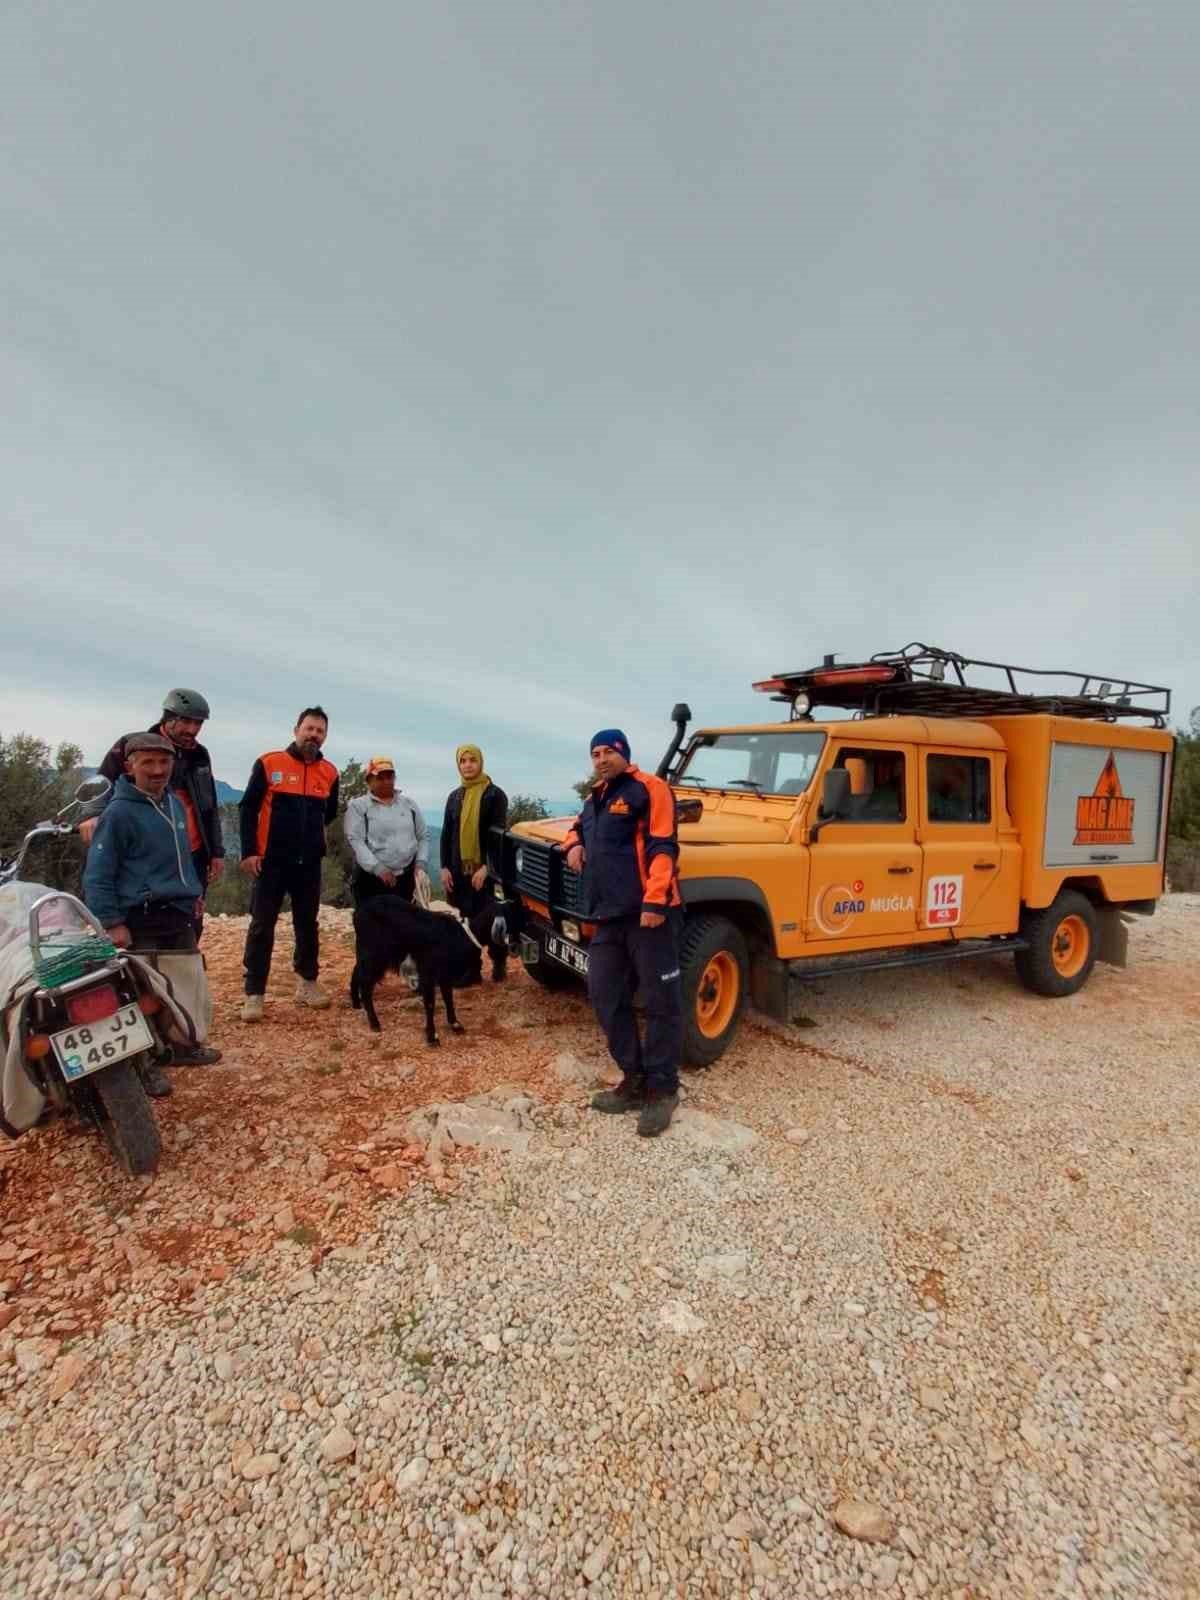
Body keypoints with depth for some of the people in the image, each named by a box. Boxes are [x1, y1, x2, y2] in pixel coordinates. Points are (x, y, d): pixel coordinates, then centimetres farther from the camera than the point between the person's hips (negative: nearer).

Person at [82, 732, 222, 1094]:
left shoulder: (174, 803, 10)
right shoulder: (119, 812, -13)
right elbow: (97, 875, -13)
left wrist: (192, 893, 21)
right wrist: (112, 923, -17)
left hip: (179, 914, 8)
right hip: (141, 920, -8)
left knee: (192, 986, 16)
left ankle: (184, 1046, 34)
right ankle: (145, 1065, 15)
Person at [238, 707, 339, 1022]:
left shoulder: (329, 772, 5)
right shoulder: (268, 763, -5)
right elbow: (248, 808, -4)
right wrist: (248, 851, -8)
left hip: (309, 863, 3)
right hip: (271, 861, -3)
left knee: (307, 925, 12)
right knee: (262, 926, 1)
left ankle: (307, 982, 24)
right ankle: (254, 993, 9)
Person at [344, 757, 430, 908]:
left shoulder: (409, 804, 13)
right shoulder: (358, 806, 0)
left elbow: (423, 837, 14)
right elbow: (355, 841, -10)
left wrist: (421, 864, -2)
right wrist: (378, 868, -19)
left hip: (405, 879, 4)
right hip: (371, 879, -4)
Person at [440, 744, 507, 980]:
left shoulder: (495, 794, -4)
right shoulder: (454, 796, 12)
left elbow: (499, 834, -10)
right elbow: (446, 833, 12)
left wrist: (486, 867, -17)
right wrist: (445, 867, 2)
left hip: (486, 869, -5)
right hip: (460, 869, 5)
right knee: (468, 919, 10)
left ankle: (499, 965, 15)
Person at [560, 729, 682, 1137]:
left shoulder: (647, 789, -5)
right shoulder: (593, 800, 20)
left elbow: (662, 846, -14)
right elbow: (578, 828, 40)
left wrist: (655, 902, -22)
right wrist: (573, 844, 15)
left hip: (648, 912, -8)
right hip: (608, 917, 8)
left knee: (660, 1002, 1)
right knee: (606, 998, 11)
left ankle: (662, 1089, 14)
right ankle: (634, 1080, 25)